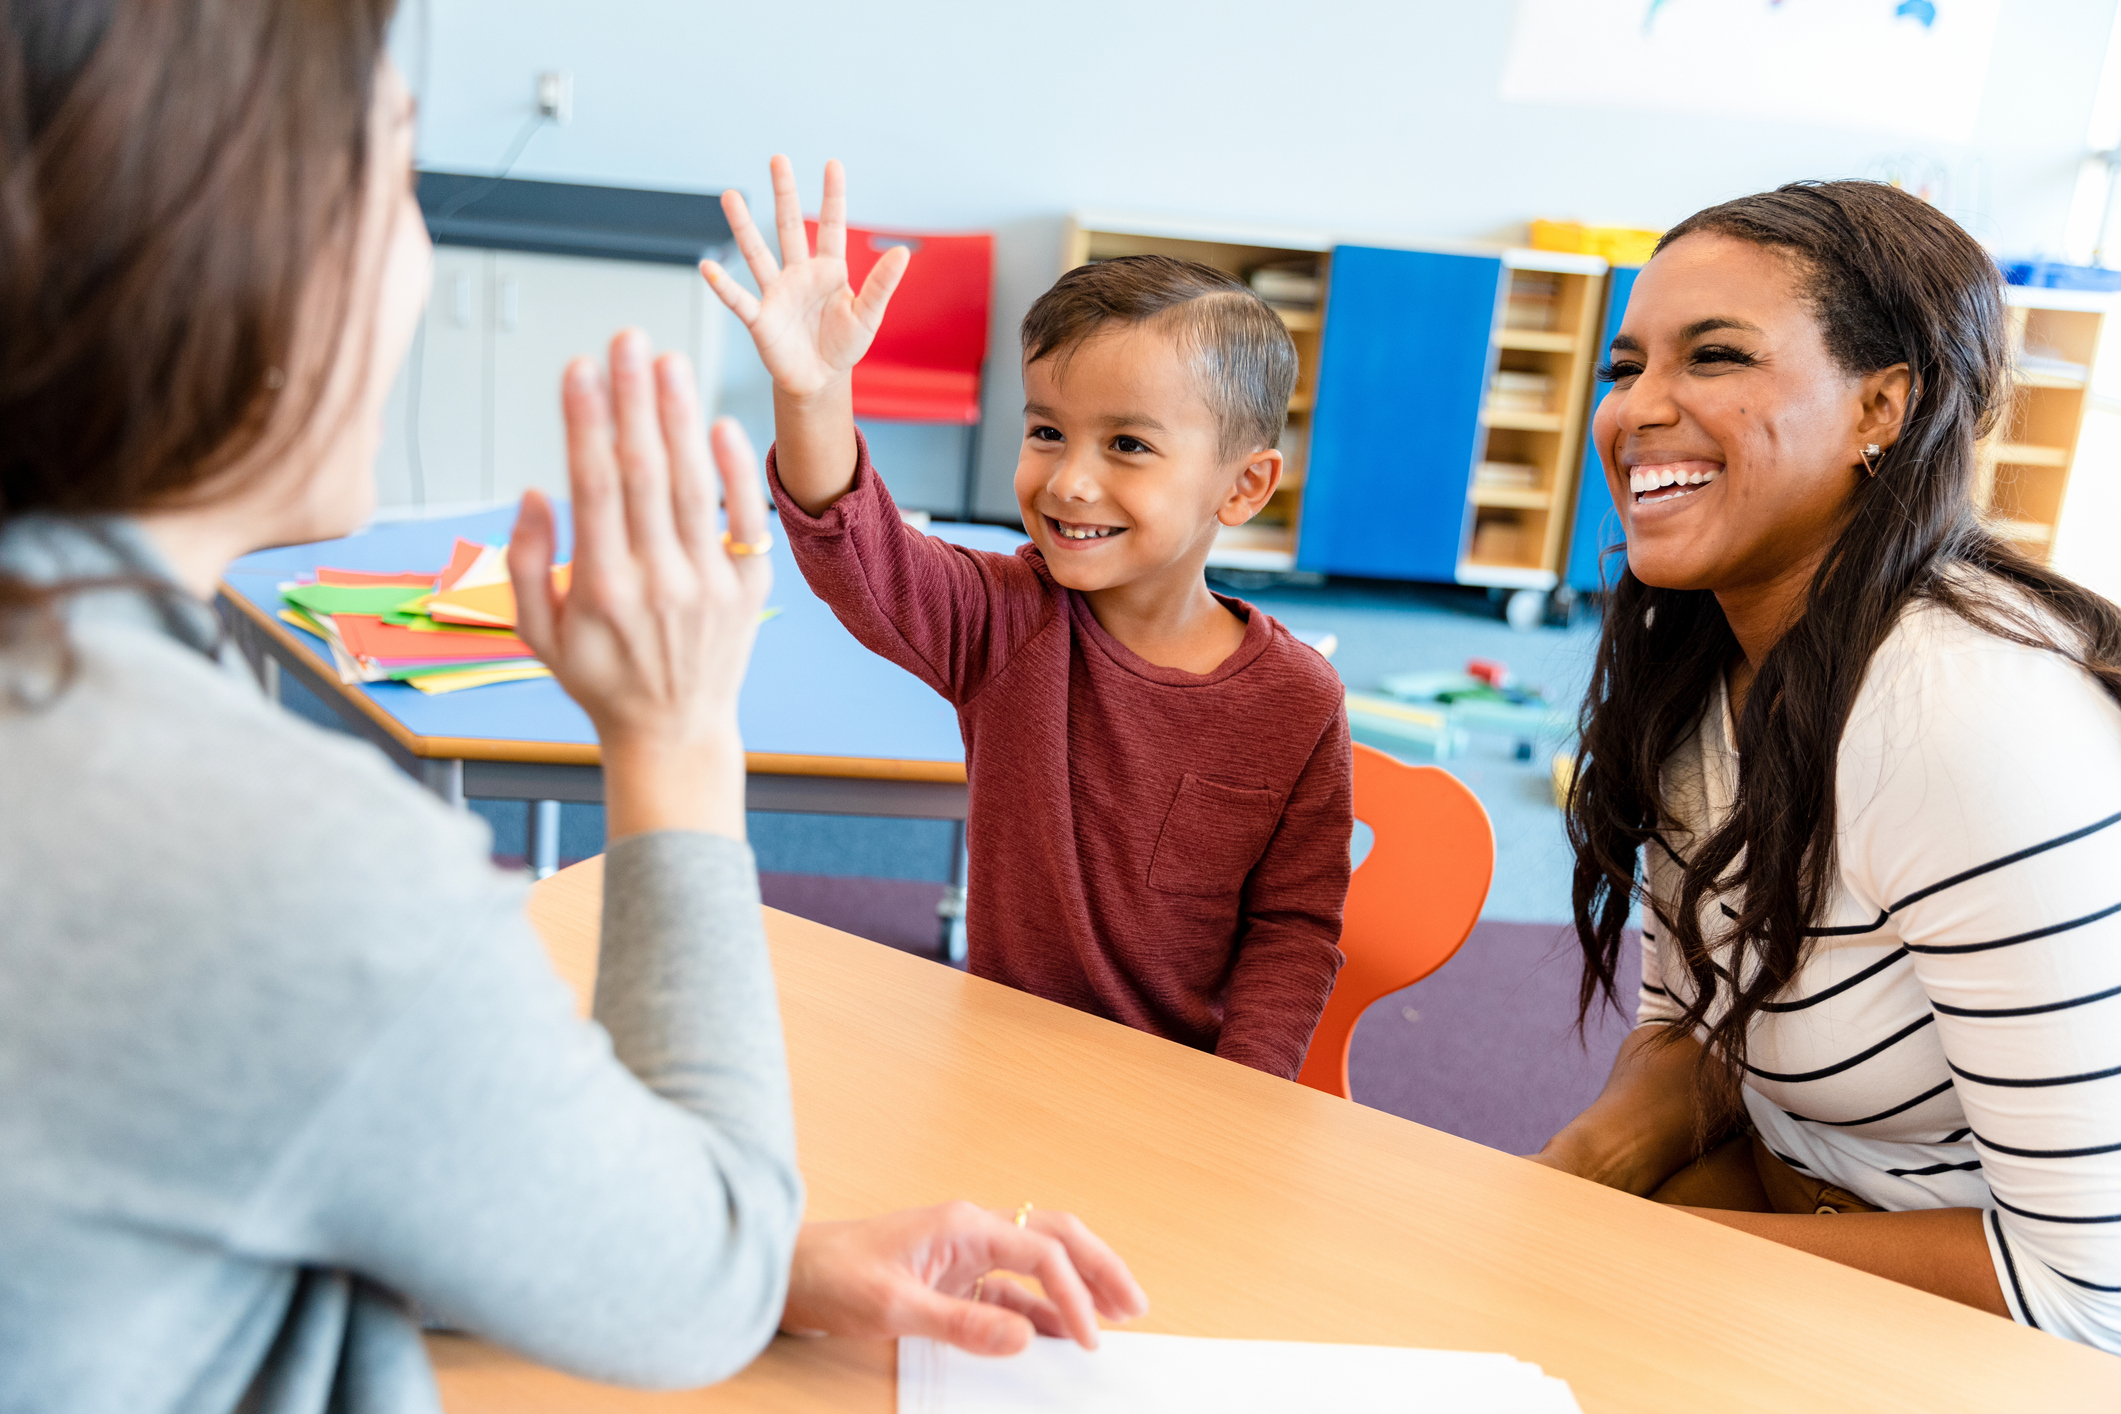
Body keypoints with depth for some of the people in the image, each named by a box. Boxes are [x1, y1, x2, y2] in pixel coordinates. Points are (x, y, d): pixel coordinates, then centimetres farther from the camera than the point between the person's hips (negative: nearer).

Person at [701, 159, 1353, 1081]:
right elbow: (859, 557, -24)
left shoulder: (1298, 705, -9)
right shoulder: (1008, 623, -7)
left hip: (1179, 1082, 0)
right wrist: (813, 393, -42)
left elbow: (1294, 927, -2)